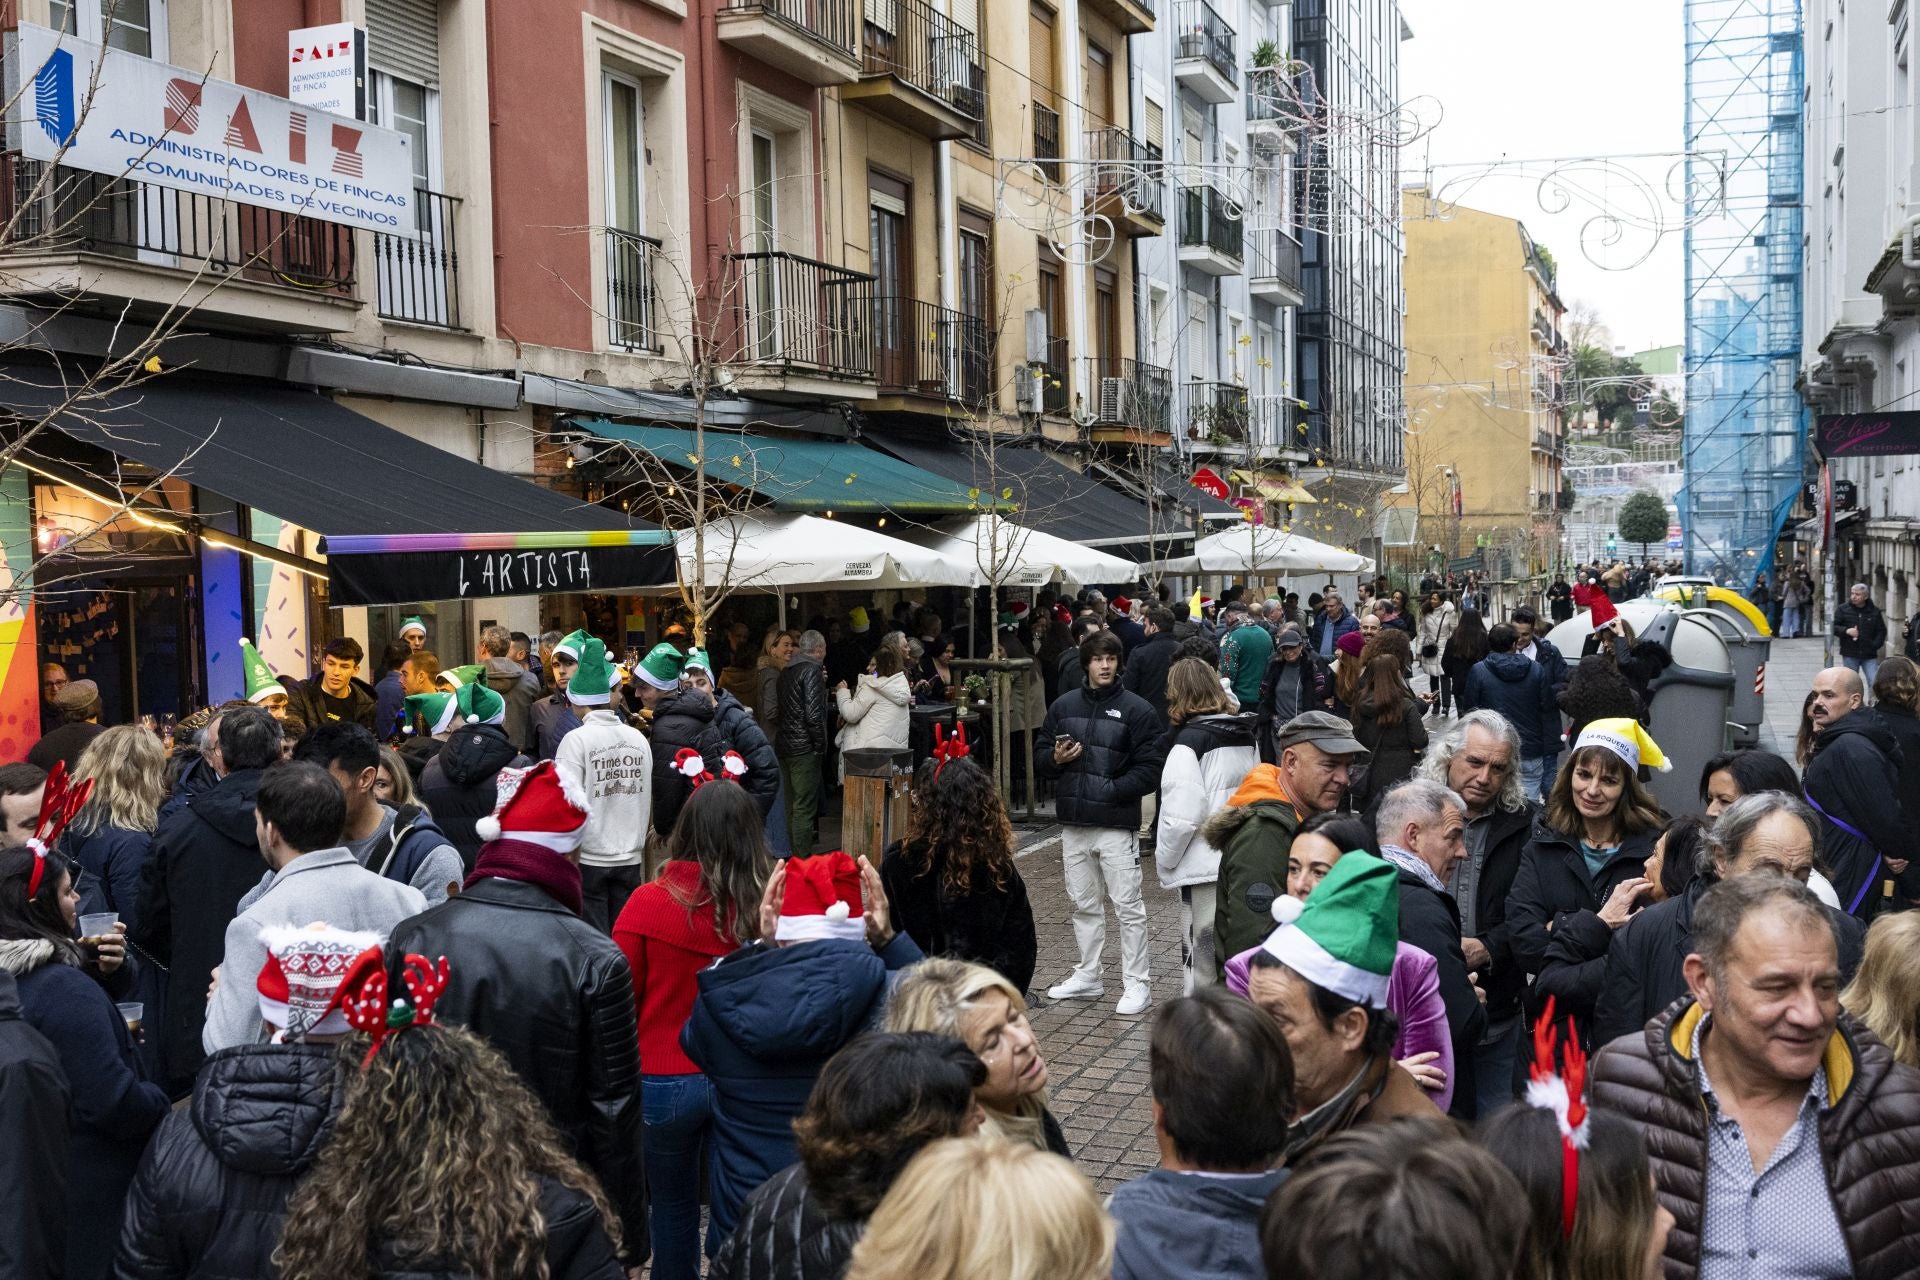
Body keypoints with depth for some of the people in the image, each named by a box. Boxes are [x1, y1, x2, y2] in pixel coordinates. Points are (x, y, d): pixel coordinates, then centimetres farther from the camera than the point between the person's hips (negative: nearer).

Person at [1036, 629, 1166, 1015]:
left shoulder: (1136, 710, -4)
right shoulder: (1063, 706, 10)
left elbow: (1150, 769, -8)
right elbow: (1041, 758, 16)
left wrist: (1111, 790, -16)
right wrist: (1056, 759, -6)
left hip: (1117, 825, -5)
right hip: (1074, 824, 5)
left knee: (1128, 905, -2)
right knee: (1083, 903, 15)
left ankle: (1136, 983, 7)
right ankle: (1088, 976, 28)